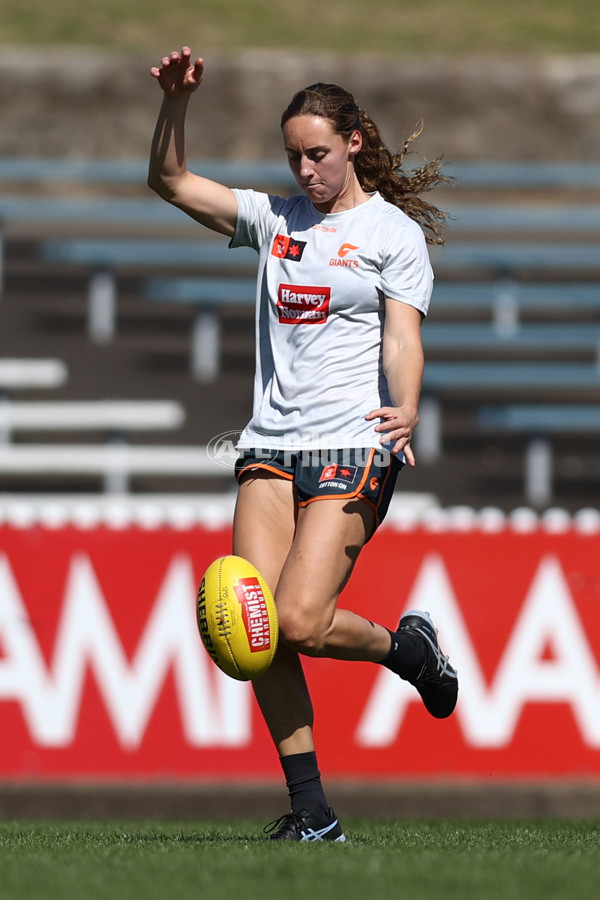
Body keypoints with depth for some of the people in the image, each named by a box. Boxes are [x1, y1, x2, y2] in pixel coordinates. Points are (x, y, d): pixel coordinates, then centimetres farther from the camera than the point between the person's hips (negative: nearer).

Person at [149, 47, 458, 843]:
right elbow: (170, 182, 13)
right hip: (271, 446, 5)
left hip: (353, 449, -5)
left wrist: (405, 411, -28)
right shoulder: (275, 219, 15)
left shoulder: (394, 232, 1)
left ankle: (406, 647, 14)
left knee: (299, 622, -18)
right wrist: (176, 102, -3)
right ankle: (310, 809, -3)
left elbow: (403, 340, -8)